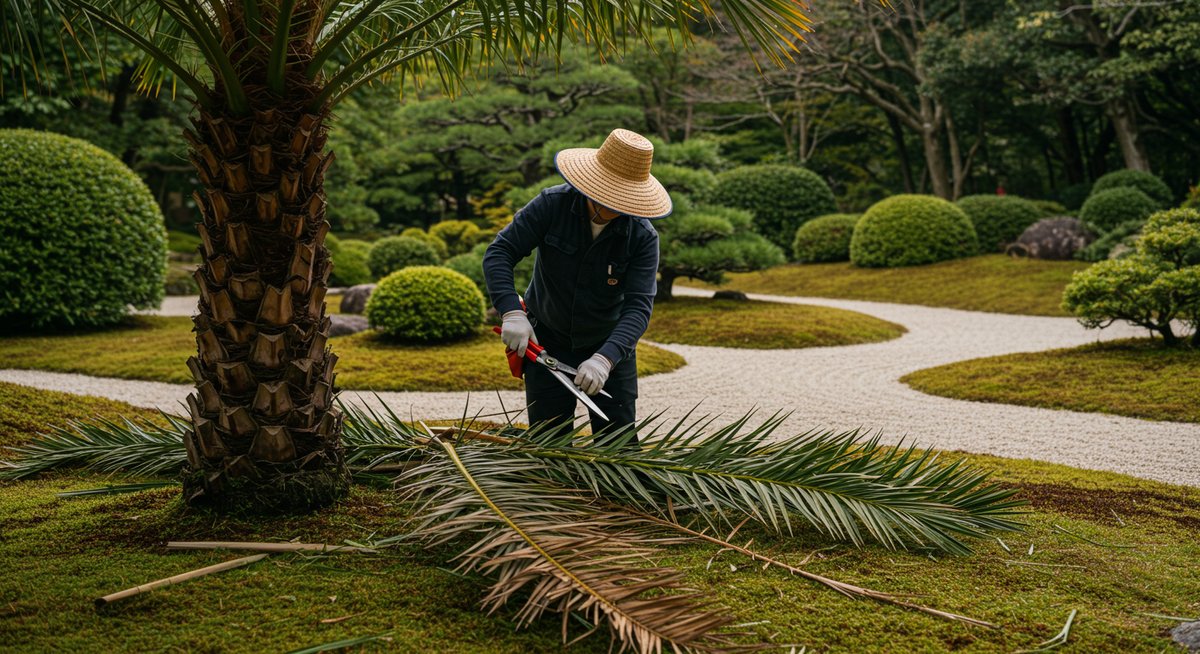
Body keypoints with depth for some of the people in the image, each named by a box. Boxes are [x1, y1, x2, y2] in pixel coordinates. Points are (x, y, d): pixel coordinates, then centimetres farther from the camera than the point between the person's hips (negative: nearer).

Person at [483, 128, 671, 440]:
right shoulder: (552, 205, -17)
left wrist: (605, 358, -42)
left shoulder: (643, 238, -18)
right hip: (546, 343, 0)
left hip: (610, 347, 0)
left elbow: (639, 306, -26)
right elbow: (499, 253, -17)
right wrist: (512, 312, -34)